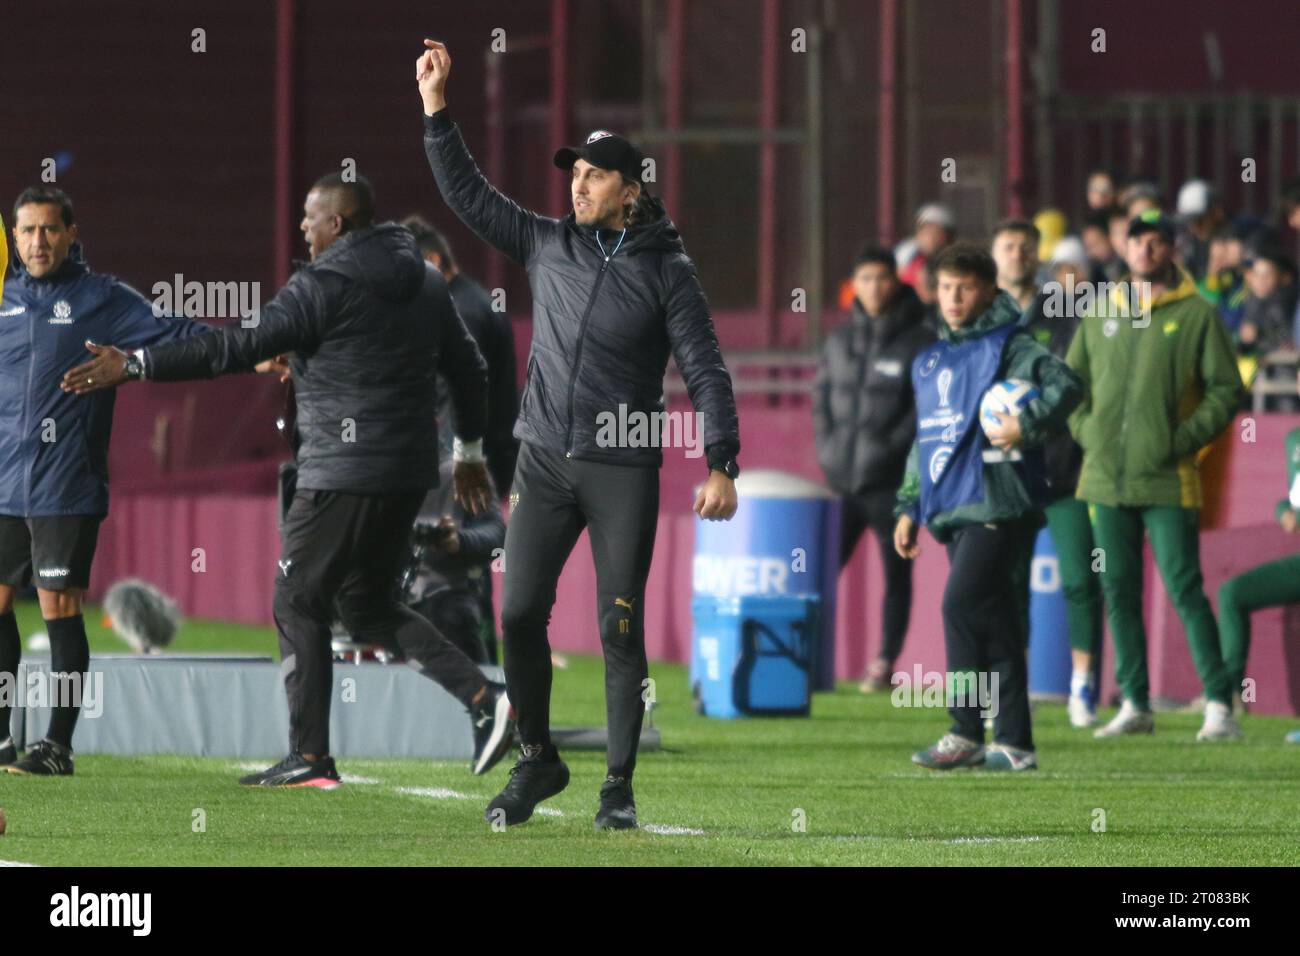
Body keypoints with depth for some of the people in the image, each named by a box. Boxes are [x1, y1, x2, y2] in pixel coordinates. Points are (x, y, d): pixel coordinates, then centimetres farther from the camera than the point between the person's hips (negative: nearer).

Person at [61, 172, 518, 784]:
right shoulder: (425, 282, 11)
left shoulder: (324, 286, -13)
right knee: (368, 606, 18)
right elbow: (468, 367, 18)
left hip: (343, 475, -8)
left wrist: (135, 366, -18)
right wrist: (470, 451, 30)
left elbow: (238, 348, -18)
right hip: (409, 472, 8)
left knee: (298, 605, 4)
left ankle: (310, 757, 2)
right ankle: (481, 695, 2)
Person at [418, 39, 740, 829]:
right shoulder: (547, 245, 8)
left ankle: (619, 785, 3)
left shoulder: (665, 270, -3)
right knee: (521, 614, -1)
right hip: (545, 461, 4)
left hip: (624, 471, -4)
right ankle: (538, 761, 15)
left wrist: (722, 465, -14)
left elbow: (705, 370, -5)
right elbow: (467, 193, 12)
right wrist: (437, 110, 4)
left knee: (620, 627, -3)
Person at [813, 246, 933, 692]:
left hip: (893, 482, -4)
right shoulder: (840, 341, 14)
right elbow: (821, 396, 16)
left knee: (896, 571, 2)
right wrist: (827, 447, 3)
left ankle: (885, 663, 6)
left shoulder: (920, 342, -1)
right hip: (842, 478, 4)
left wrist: (893, 445, -15)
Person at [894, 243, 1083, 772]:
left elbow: (1067, 384, -17)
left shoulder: (1010, 347, -3)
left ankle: (966, 733, -13)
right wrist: (909, 506, 23)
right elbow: (923, 438, 27)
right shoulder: (931, 361, 21)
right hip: (953, 510, 8)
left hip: (998, 507, -8)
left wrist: (1027, 423, -27)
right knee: (995, 623, 7)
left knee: (963, 605, -16)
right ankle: (1014, 743, 6)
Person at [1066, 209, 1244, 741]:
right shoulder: (1101, 314, 13)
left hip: (1168, 481, -5)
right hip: (1106, 479, 5)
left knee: (1185, 590, -9)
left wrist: (1185, 439, -11)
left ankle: (1218, 705, -7)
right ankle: (1134, 705, 13)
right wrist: (1087, 430, 5)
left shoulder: (1196, 315, -1)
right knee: (1119, 593, 6)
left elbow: (1226, 389, -2)